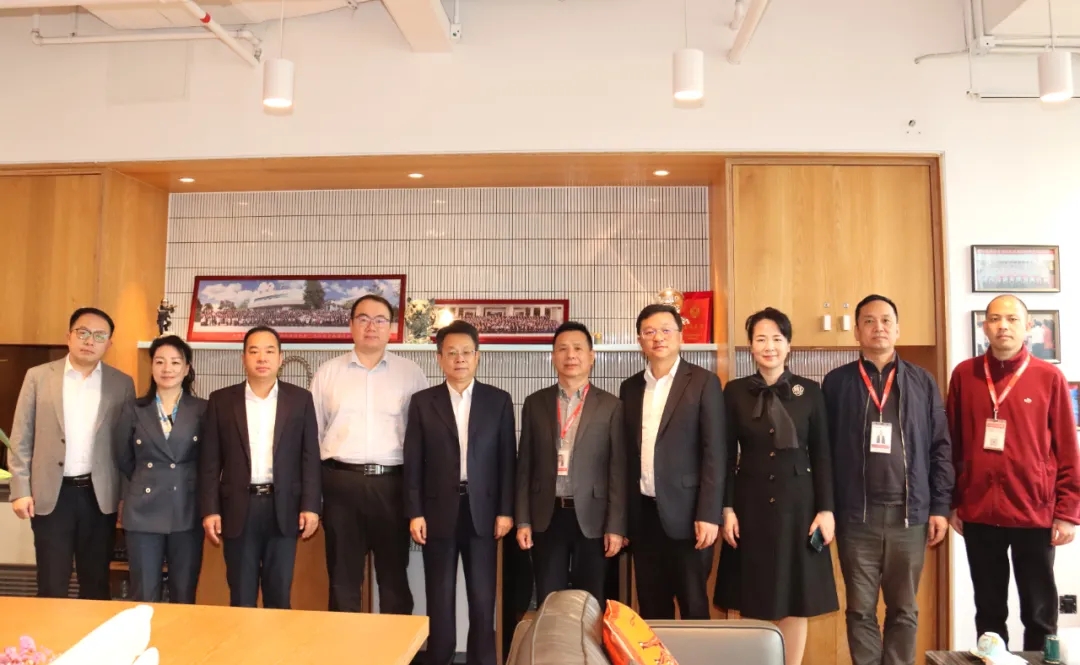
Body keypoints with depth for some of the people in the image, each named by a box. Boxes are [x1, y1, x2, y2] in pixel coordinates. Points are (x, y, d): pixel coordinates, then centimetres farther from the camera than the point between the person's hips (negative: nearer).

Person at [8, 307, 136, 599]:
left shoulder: (122, 383, 3)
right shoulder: (38, 376, 2)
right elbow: (21, 438, 3)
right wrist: (21, 490, -2)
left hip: (100, 495, 1)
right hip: (51, 494, 0)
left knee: (96, 582, 10)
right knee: (52, 585, 5)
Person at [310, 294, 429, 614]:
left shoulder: (411, 373, 3)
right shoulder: (327, 372, 7)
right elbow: (312, 434, 9)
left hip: (392, 484, -1)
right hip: (341, 482, 1)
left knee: (394, 576, 10)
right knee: (342, 577, 11)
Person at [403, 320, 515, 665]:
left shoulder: (499, 401, 4)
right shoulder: (422, 402, 3)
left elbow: (506, 460, 3)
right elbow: (413, 462, 1)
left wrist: (505, 510, -2)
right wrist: (415, 513, -4)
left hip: (482, 510, 0)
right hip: (439, 510, 0)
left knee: (483, 596, 6)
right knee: (440, 596, 7)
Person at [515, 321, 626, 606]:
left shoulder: (610, 405, 0)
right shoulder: (535, 403, 6)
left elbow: (618, 470, -3)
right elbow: (525, 465, 7)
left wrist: (616, 526, -7)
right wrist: (523, 520, 2)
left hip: (591, 517, -1)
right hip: (547, 516, 2)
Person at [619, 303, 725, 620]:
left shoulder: (703, 382, -4)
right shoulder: (630, 387, 10)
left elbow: (715, 453, -8)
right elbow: (627, 453, 11)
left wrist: (708, 514, -15)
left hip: (684, 512, -4)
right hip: (642, 513, 4)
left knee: (693, 607, 5)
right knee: (650, 609, 12)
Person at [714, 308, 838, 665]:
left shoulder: (810, 391, 1)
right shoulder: (734, 391, 1)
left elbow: (822, 455, 2)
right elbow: (727, 456, 2)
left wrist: (825, 509, -4)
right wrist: (727, 508, -3)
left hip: (797, 502, 0)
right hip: (751, 503, 0)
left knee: (796, 599, 7)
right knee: (752, 601, 6)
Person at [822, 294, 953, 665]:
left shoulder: (922, 382, 7)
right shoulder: (836, 383, 3)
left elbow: (940, 448, 6)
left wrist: (940, 507, 1)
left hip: (909, 512, 1)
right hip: (856, 514, -1)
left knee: (904, 610, 10)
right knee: (860, 610, 7)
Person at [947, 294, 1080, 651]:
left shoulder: (1049, 377, -1)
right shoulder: (964, 375, 3)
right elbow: (952, 444, 6)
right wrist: (951, 503, 6)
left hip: (1035, 513, -1)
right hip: (979, 513, 1)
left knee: (1039, 613, 9)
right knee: (989, 611, 13)